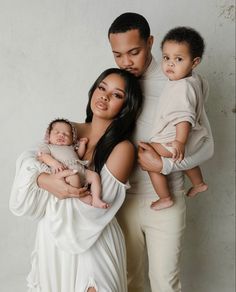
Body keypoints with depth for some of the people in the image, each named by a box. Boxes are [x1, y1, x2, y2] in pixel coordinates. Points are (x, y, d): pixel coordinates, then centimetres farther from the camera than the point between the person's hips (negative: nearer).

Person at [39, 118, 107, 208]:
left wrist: (82, 143, 26)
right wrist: (55, 163, -19)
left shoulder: (70, 147, 38)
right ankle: (81, 196, -21)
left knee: (94, 175, -10)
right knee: (74, 176, -37)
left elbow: (79, 155, 36)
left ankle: (96, 200, -18)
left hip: (80, 169, 7)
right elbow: (44, 156, 1)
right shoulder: (47, 146, 21)